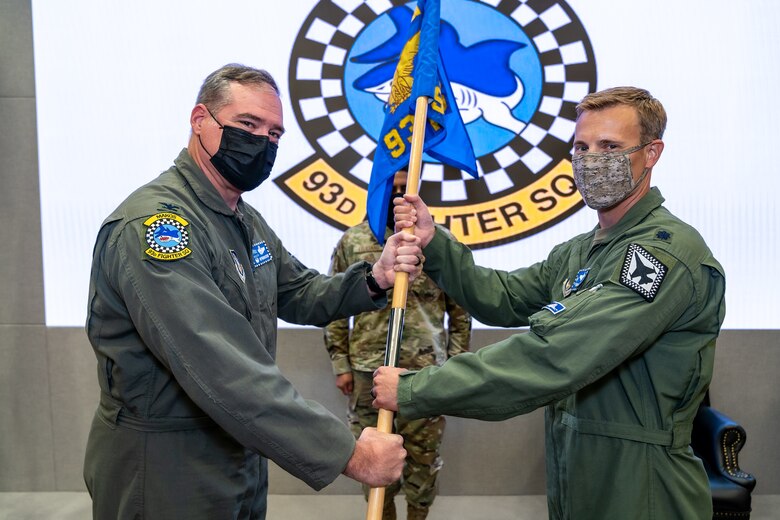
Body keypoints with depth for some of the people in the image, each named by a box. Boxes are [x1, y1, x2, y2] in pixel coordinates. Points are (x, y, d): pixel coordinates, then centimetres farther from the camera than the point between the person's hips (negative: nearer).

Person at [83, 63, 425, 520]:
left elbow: (300, 295, 10)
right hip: (166, 470, -9)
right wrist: (347, 452, -32)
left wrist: (373, 280, -10)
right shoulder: (152, 224, -26)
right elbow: (226, 373, -34)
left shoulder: (247, 220, 8)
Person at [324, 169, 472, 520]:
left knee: (423, 457, 12)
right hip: (368, 370, 1)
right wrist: (340, 364, 2)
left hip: (426, 370, -1)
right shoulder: (352, 241, 2)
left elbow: (460, 309, 4)